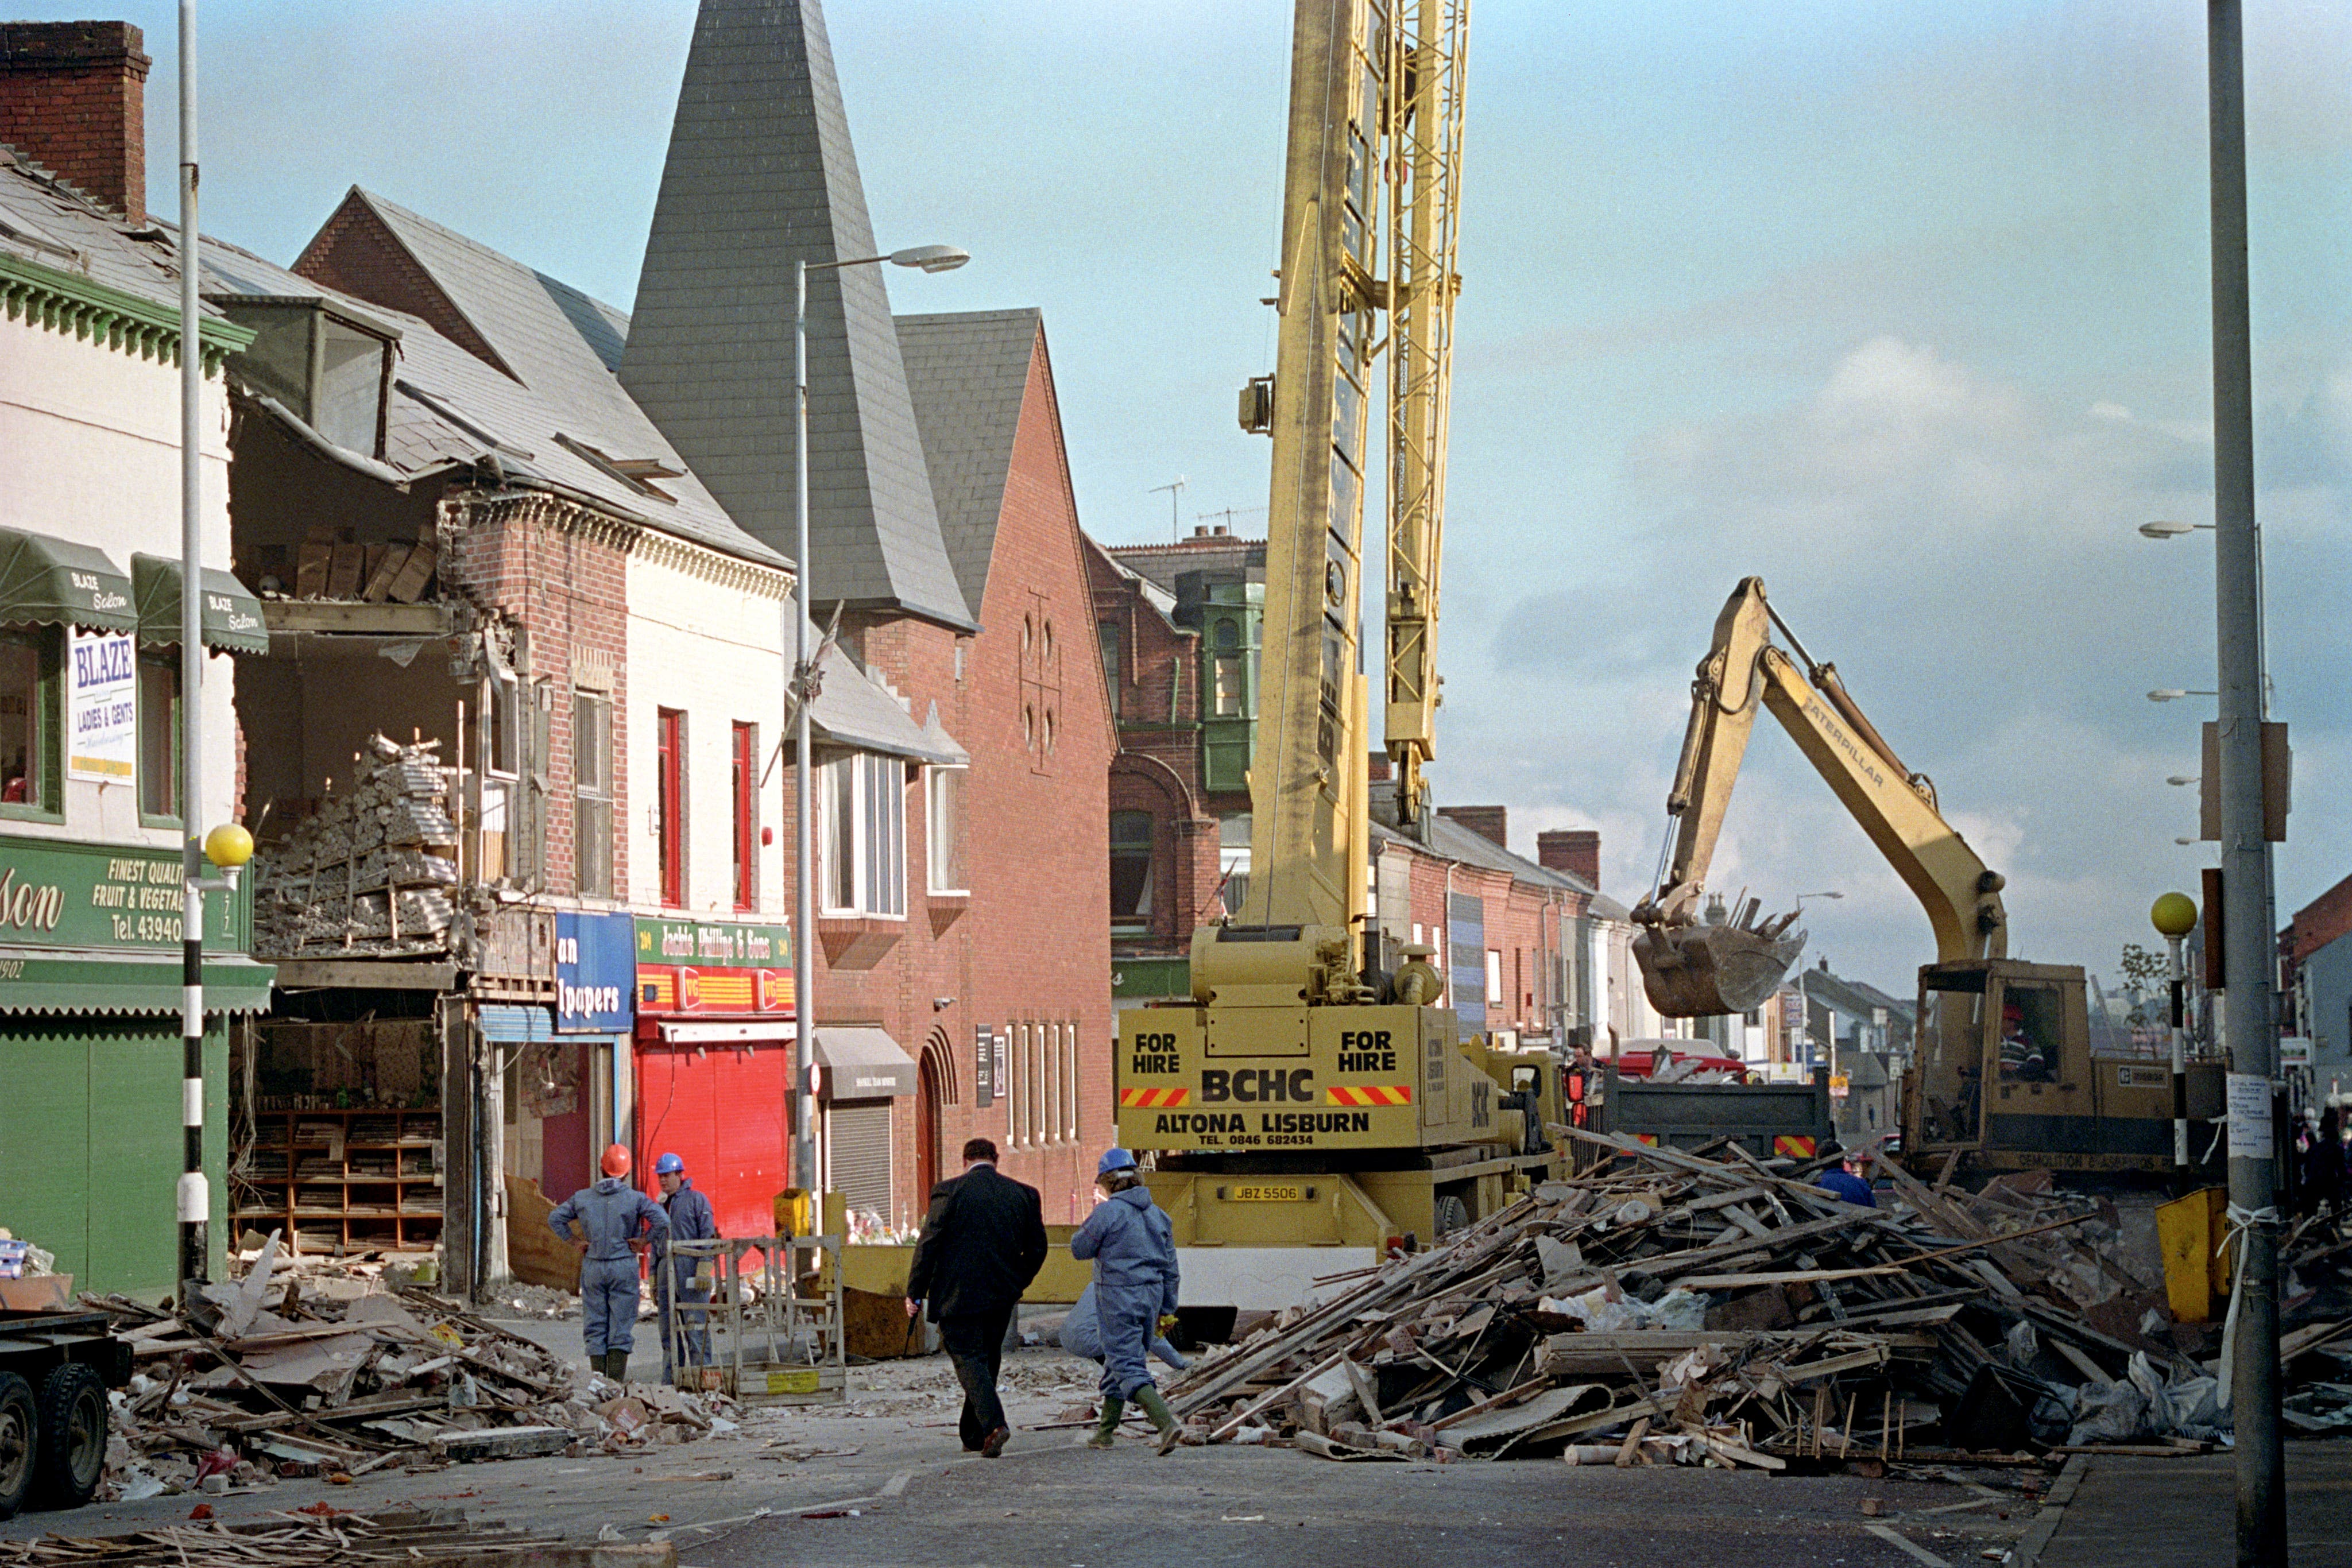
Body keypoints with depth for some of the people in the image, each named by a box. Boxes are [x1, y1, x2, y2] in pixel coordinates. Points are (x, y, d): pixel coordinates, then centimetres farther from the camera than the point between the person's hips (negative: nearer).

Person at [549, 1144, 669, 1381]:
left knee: (595, 1328, 7)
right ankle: (617, 1381, -5)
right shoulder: (635, 1199, -5)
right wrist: (643, 1242, -2)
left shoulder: (582, 1197, 5)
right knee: (621, 1327, 1)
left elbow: (555, 1217, 9)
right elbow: (663, 1221, -14)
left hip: (592, 1267, 2)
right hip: (624, 1267, -2)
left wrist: (575, 1241, 9)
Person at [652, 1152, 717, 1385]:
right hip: (666, 1269, 7)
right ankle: (670, 1381, 7)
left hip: (691, 1268, -7)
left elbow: (708, 1236, -6)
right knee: (669, 1331, 5)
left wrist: (704, 1270, -16)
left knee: (696, 1327, -10)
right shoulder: (660, 1206, 21)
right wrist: (654, 1280, 19)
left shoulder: (697, 1200, 1)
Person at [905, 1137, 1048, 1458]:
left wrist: (915, 1293, -1)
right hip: (1002, 1297, 4)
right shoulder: (1023, 1194, 5)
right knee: (987, 1360, 16)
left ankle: (993, 1424, -24)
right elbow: (1037, 1248, 10)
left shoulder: (948, 1193, -7)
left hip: (958, 1296, -4)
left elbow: (928, 1245, -8)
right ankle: (974, 1437, 21)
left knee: (968, 1358, -3)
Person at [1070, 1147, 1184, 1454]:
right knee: (1117, 1363, 20)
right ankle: (1106, 1432, 28)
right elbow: (1170, 1267, 11)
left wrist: (1091, 1221, 12)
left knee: (1129, 1368, -9)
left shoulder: (1107, 1212, -13)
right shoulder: (1158, 1214, 8)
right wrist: (1168, 1310, 19)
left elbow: (1079, 1250, -3)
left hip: (1118, 1297, -7)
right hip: (1151, 1295, 7)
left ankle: (1167, 1422, -27)